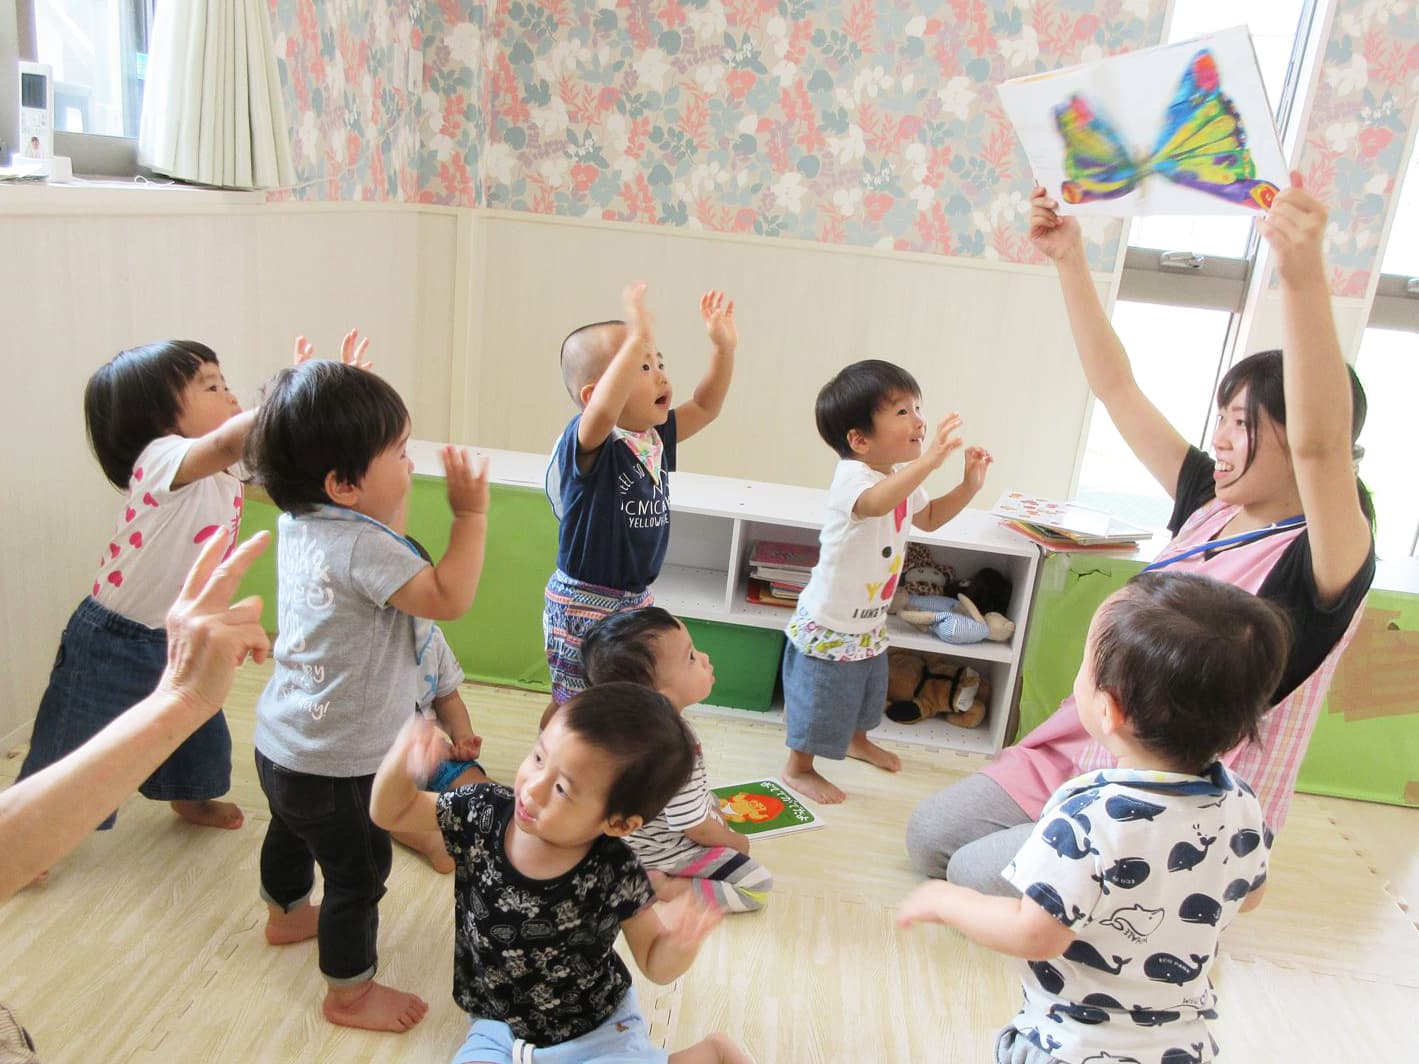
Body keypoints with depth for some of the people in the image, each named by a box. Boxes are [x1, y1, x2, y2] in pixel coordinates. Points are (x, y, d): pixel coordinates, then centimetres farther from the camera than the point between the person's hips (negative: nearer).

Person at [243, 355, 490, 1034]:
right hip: (336, 766, -10)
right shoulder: (361, 546, -33)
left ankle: (285, 915, 61)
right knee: (358, 875, 11)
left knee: (290, 832, 34)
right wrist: (471, 513, -25)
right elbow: (450, 596, -31)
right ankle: (350, 993, 31)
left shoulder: (298, 520, -4)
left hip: (281, 743, 10)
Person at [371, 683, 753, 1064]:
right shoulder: (482, 813, -18)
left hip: (598, 1030, -3)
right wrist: (400, 764, -28)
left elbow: (655, 964, -14)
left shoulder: (617, 876, -26)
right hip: (501, 1028, 3)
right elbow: (390, 814, -6)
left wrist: (680, 944, -39)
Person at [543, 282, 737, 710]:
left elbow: (705, 406, 11)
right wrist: (637, 338, -50)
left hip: (636, 599, 7)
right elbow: (603, 410, -47)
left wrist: (723, 347, -2)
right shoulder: (588, 443, -24)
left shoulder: (657, 437, 1)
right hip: (584, 602, -7)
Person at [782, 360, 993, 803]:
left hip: (870, 620, 9)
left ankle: (858, 741, 55)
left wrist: (969, 485, 3)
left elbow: (928, 517, 18)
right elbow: (875, 503, -53)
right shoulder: (852, 475, -30)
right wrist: (928, 459, -63)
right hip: (830, 623, -9)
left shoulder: (903, 478, 1)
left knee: (867, 688, 29)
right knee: (820, 700, 7)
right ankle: (798, 768, 28)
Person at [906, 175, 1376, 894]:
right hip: (1086, 757, 8)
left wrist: (1303, 276, -54)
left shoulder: (1320, 561, -20)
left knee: (976, 874, -16)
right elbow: (1116, 389, 2)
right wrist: (1069, 260, -2)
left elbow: (1319, 444, -42)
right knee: (928, 834, 7)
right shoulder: (1209, 506, 1)